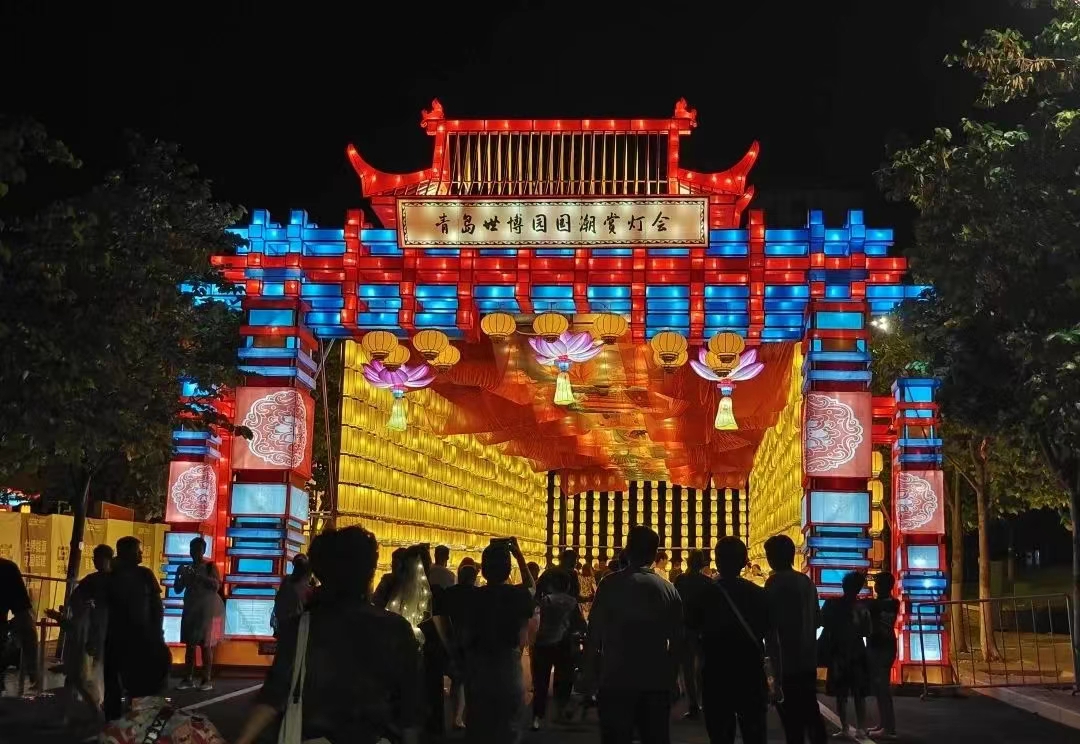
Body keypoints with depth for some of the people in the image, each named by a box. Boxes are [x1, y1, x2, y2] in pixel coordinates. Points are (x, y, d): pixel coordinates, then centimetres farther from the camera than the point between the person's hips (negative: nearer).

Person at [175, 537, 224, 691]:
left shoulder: (210, 566, -5)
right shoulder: (188, 568, 9)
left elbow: (216, 585, -18)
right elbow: (177, 590, 11)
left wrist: (199, 575, -26)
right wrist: (179, 575, -7)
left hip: (207, 611, -5)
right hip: (190, 610, 5)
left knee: (205, 645, -4)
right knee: (189, 645, 4)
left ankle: (207, 680, -2)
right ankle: (188, 679, 8)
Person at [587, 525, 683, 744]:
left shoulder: (611, 584, -7)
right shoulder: (669, 590, 1)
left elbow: (595, 631, -5)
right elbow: (677, 641, 5)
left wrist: (591, 670, 9)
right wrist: (671, 678, 17)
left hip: (617, 679, -3)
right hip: (657, 681, 3)